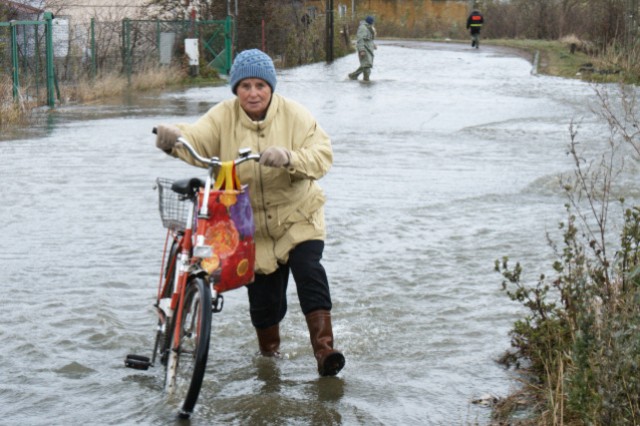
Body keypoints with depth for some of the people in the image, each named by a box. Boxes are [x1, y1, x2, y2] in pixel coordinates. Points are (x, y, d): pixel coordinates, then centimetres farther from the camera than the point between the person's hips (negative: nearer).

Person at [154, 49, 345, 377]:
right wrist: (173, 138, -44)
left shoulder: (294, 114, -8)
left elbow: (322, 155, -18)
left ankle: (324, 348, -20)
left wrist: (289, 158, -38)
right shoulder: (223, 117, -5)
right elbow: (197, 140, -21)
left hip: (297, 216, -1)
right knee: (263, 290, 4)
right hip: (250, 223, 1)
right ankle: (269, 351, 31)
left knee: (308, 267, -23)